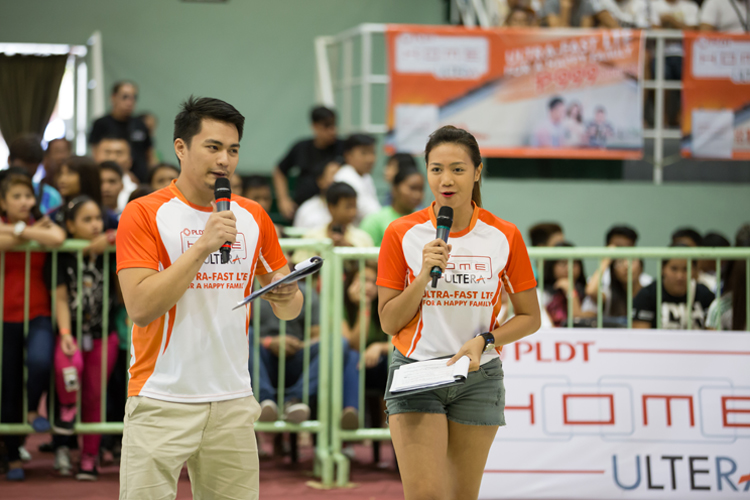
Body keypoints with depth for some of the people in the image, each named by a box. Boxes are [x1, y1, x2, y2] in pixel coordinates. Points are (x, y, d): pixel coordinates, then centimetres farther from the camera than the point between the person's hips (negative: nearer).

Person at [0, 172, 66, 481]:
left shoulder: (43, 223, 6)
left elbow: (57, 239, -20)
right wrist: (30, 233, -13)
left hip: (38, 315, -1)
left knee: (40, 361, -31)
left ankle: (34, 410, 0)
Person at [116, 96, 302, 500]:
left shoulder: (253, 217, 11)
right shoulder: (143, 214, -4)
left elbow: (287, 310, 17)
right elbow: (140, 308, -15)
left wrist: (286, 294, -7)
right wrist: (202, 246, -19)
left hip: (232, 403, 4)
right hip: (161, 403, -4)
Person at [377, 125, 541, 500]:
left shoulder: (504, 236, -1)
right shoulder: (402, 234, -3)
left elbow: (530, 318, 5)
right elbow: (388, 322, -2)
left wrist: (484, 341, -12)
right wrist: (424, 276, -16)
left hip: (478, 379, 2)